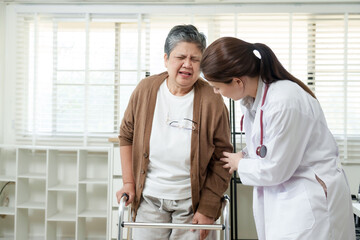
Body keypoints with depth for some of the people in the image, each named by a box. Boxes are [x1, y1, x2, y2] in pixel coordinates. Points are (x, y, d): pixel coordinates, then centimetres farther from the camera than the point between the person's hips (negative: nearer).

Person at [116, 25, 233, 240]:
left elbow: (221, 159, -7)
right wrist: (129, 183, 5)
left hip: (192, 201, -2)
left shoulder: (212, 101, -11)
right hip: (149, 198, 2)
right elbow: (127, 135, 8)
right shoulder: (145, 89, -3)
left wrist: (208, 208, -8)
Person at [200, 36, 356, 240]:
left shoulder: (284, 103, -27)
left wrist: (240, 164, -2)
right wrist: (244, 155, 3)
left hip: (310, 198, -8)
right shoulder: (255, 95, 0)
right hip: (282, 197, 8)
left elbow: (274, 170, -18)